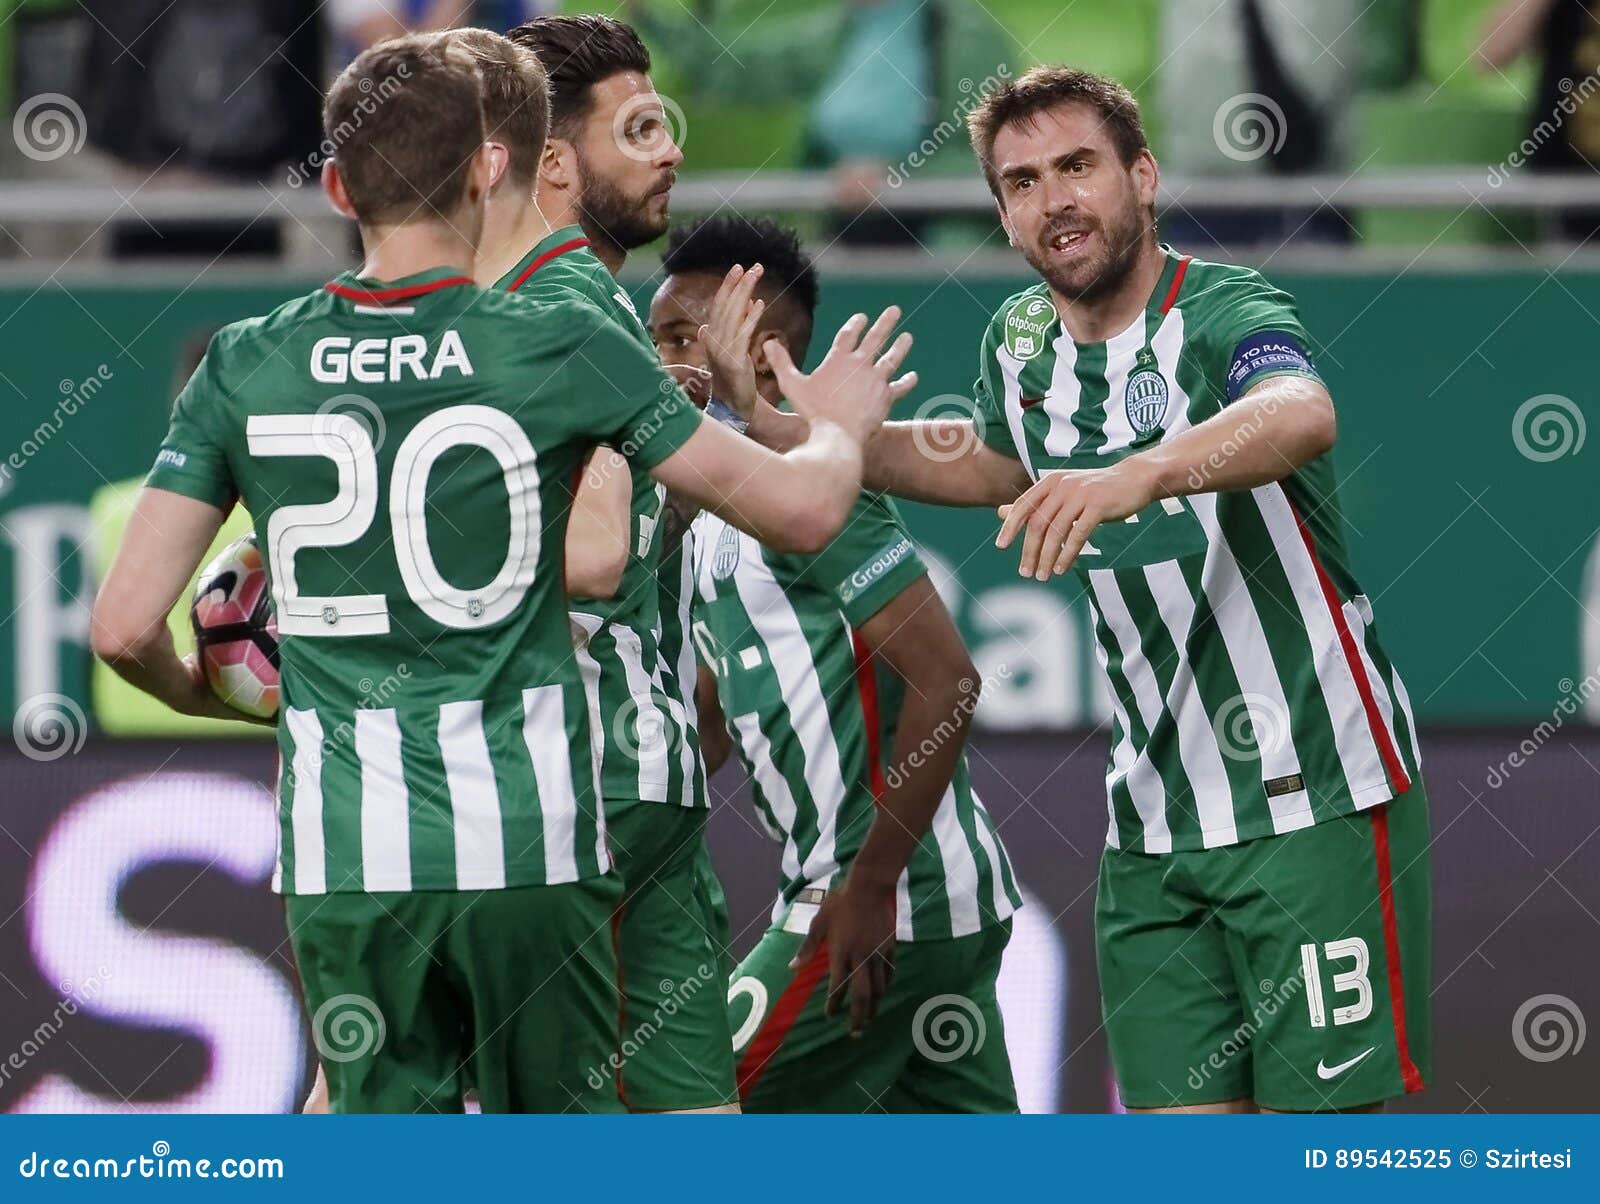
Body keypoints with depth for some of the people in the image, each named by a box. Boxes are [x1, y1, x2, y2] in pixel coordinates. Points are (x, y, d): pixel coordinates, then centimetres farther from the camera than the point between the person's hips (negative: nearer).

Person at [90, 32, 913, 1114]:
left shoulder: (246, 370, 1)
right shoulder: (563, 349, -6)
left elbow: (125, 626, 0)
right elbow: (803, 510, 0)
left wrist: (196, 691, 24)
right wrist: (841, 426, 24)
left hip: (343, 861, 2)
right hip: (525, 845, -2)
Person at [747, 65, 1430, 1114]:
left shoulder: (1228, 313, -15)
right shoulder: (1019, 343, 6)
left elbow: (1303, 417, -40)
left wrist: (1139, 475, -57)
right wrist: (784, 429, 22)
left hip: (1314, 797, -6)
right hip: (1152, 819, 6)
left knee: (1321, 1115, -7)